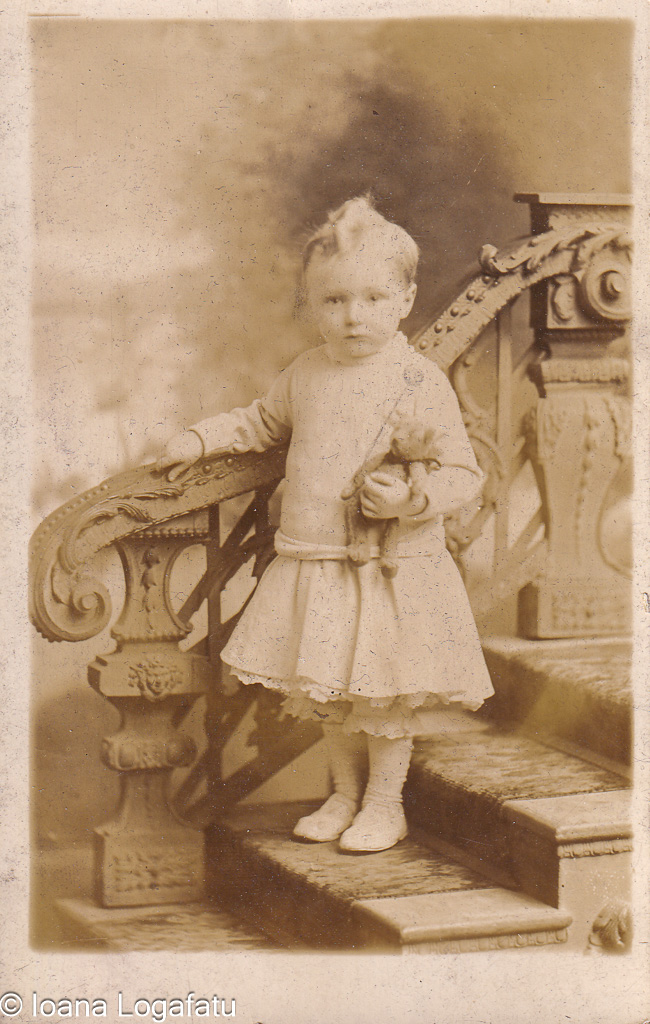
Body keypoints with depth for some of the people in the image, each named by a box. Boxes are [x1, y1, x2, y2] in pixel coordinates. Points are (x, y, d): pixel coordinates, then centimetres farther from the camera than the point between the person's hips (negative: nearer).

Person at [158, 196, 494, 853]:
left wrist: (410, 499, -25)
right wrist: (200, 438, 17)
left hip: (395, 570, -5)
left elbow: (462, 474, -9)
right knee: (325, 691, 14)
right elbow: (265, 422, 26)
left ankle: (385, 805, 21)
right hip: (312, 565, 5)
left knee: (384, 692, 2)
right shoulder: (305, 374, 6)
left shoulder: (421, 382, -10)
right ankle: (346, 795, 32)